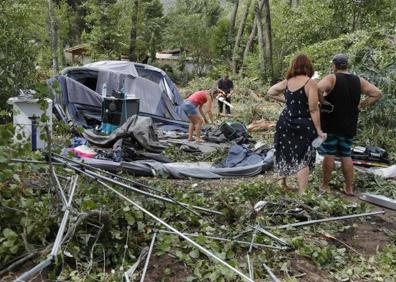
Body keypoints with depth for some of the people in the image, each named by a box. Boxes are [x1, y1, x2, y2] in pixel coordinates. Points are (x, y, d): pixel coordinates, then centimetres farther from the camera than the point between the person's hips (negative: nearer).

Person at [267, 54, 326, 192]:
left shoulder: (287, 82, 4)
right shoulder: (310, 83, -13)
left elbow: (270, 92, 20)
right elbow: (313, 110, -15)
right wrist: (319, 130, -9)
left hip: (285, 123, 5)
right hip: (303, 126, -5)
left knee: (285, 154, 19)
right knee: (303, 159, 2)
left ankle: (282, 183, 32)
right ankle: (302, 193, 4)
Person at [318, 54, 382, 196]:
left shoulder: (331, 78, -10)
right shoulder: (359, 81, 6)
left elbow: (317, 89, -29)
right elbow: (377, 93, 6)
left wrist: (322, 100, -13)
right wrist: (361, 105, 5)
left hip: (331, 124, -4)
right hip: (349, 126, 5)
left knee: (329, 155, 4)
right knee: (346, 156, 13)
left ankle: (324, 185, 14)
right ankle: (349, 188, 17)